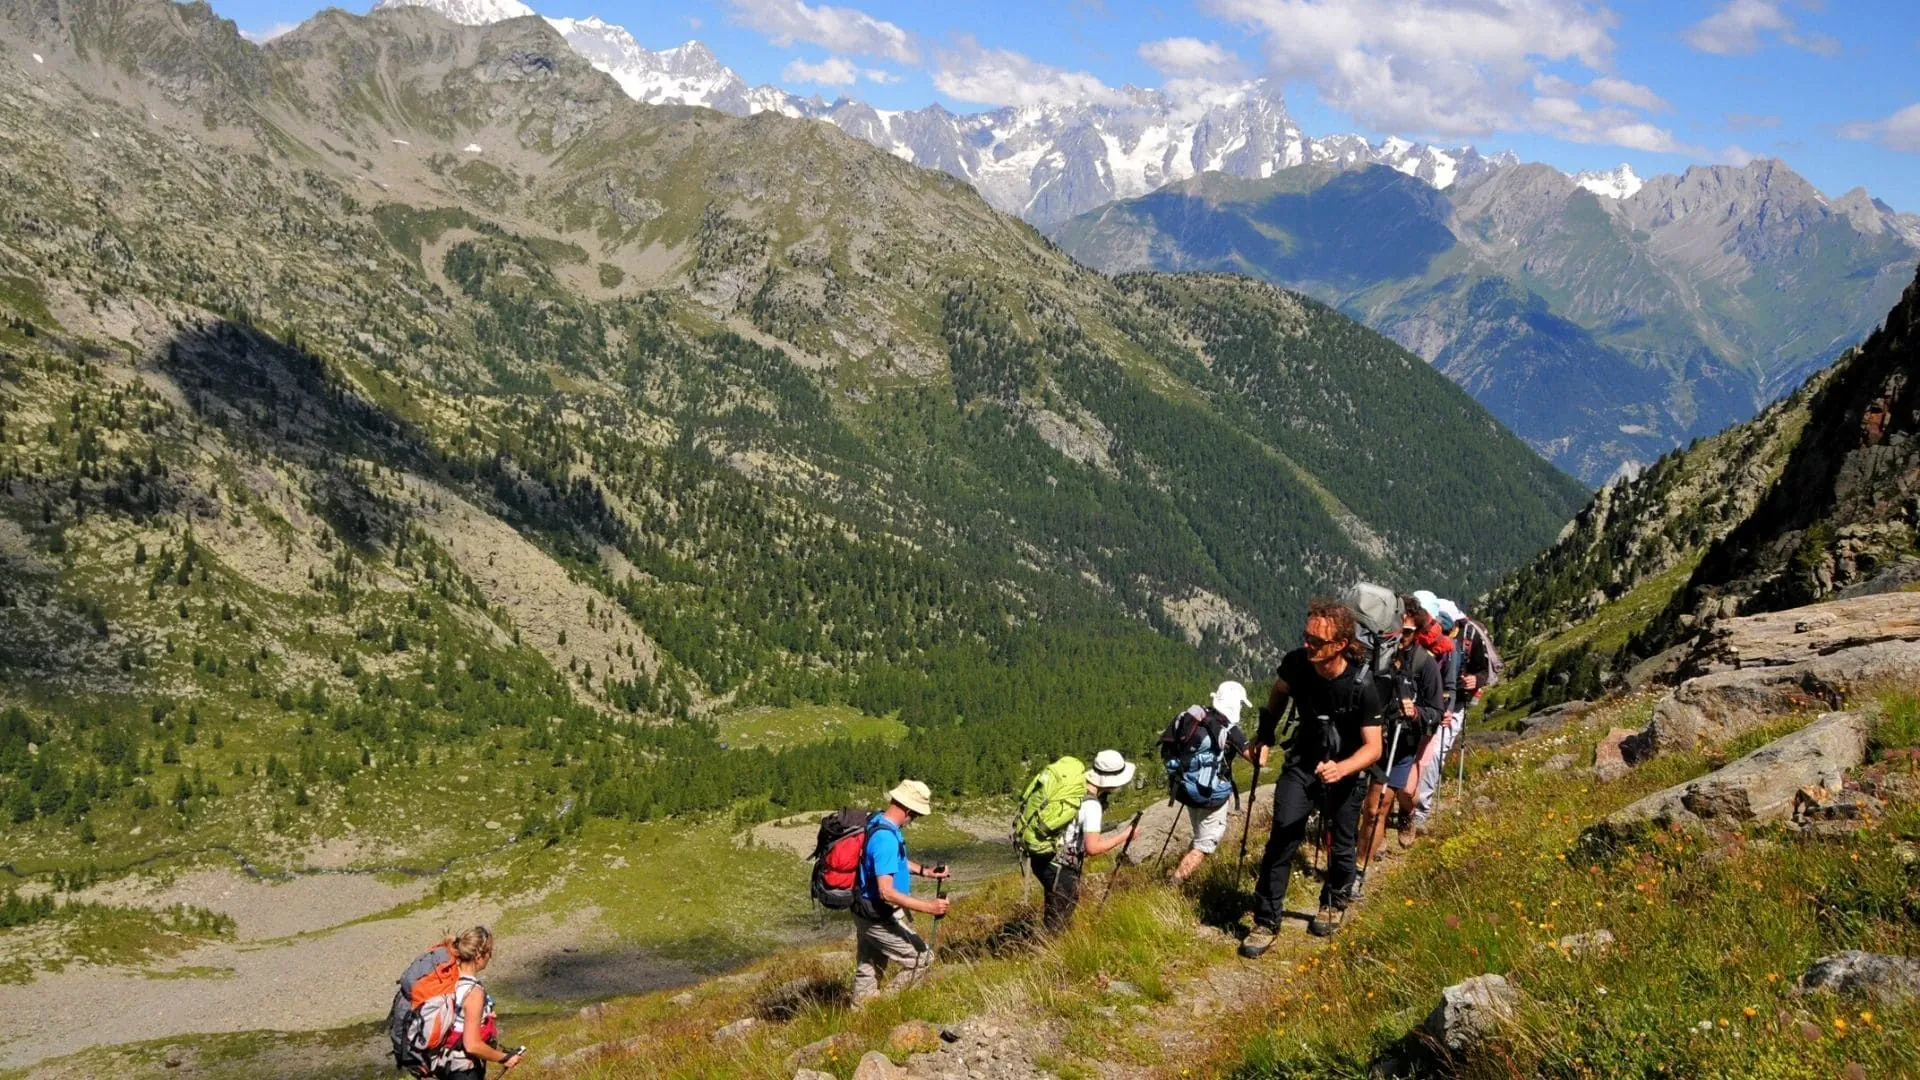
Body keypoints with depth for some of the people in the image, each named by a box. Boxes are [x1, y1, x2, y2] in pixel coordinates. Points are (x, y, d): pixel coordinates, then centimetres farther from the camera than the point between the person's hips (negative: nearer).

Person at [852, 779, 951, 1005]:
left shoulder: (876, 822, 1)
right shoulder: (886, 838, -30)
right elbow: (886, 892, -33)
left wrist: (926, 871, 15)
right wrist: (928, 907, -34)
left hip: (865, 912, 10)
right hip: (880, 918, -10)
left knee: (869, 969, 21)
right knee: (921, 959, 0)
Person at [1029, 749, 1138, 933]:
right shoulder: (1091, 805, -22)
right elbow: (1093, 848, -26)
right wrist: (1123, 836, -13)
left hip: (1041, 854, 9)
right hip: (1057, 866, -9)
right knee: (1059, 919, 5)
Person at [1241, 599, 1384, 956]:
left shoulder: (1363, 685, -28)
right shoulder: (1296, 662, -19)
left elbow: (1373, 747, -24)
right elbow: (1279, 695, 6)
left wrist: (1341, 769, -43)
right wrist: (1264, 738, 1)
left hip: (1344, 770, -1)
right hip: (1302, 763, 2)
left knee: (1341, 846, 9)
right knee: (1283, 837, -12)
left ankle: (1334, 904, 40)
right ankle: (1266, 922, -3)